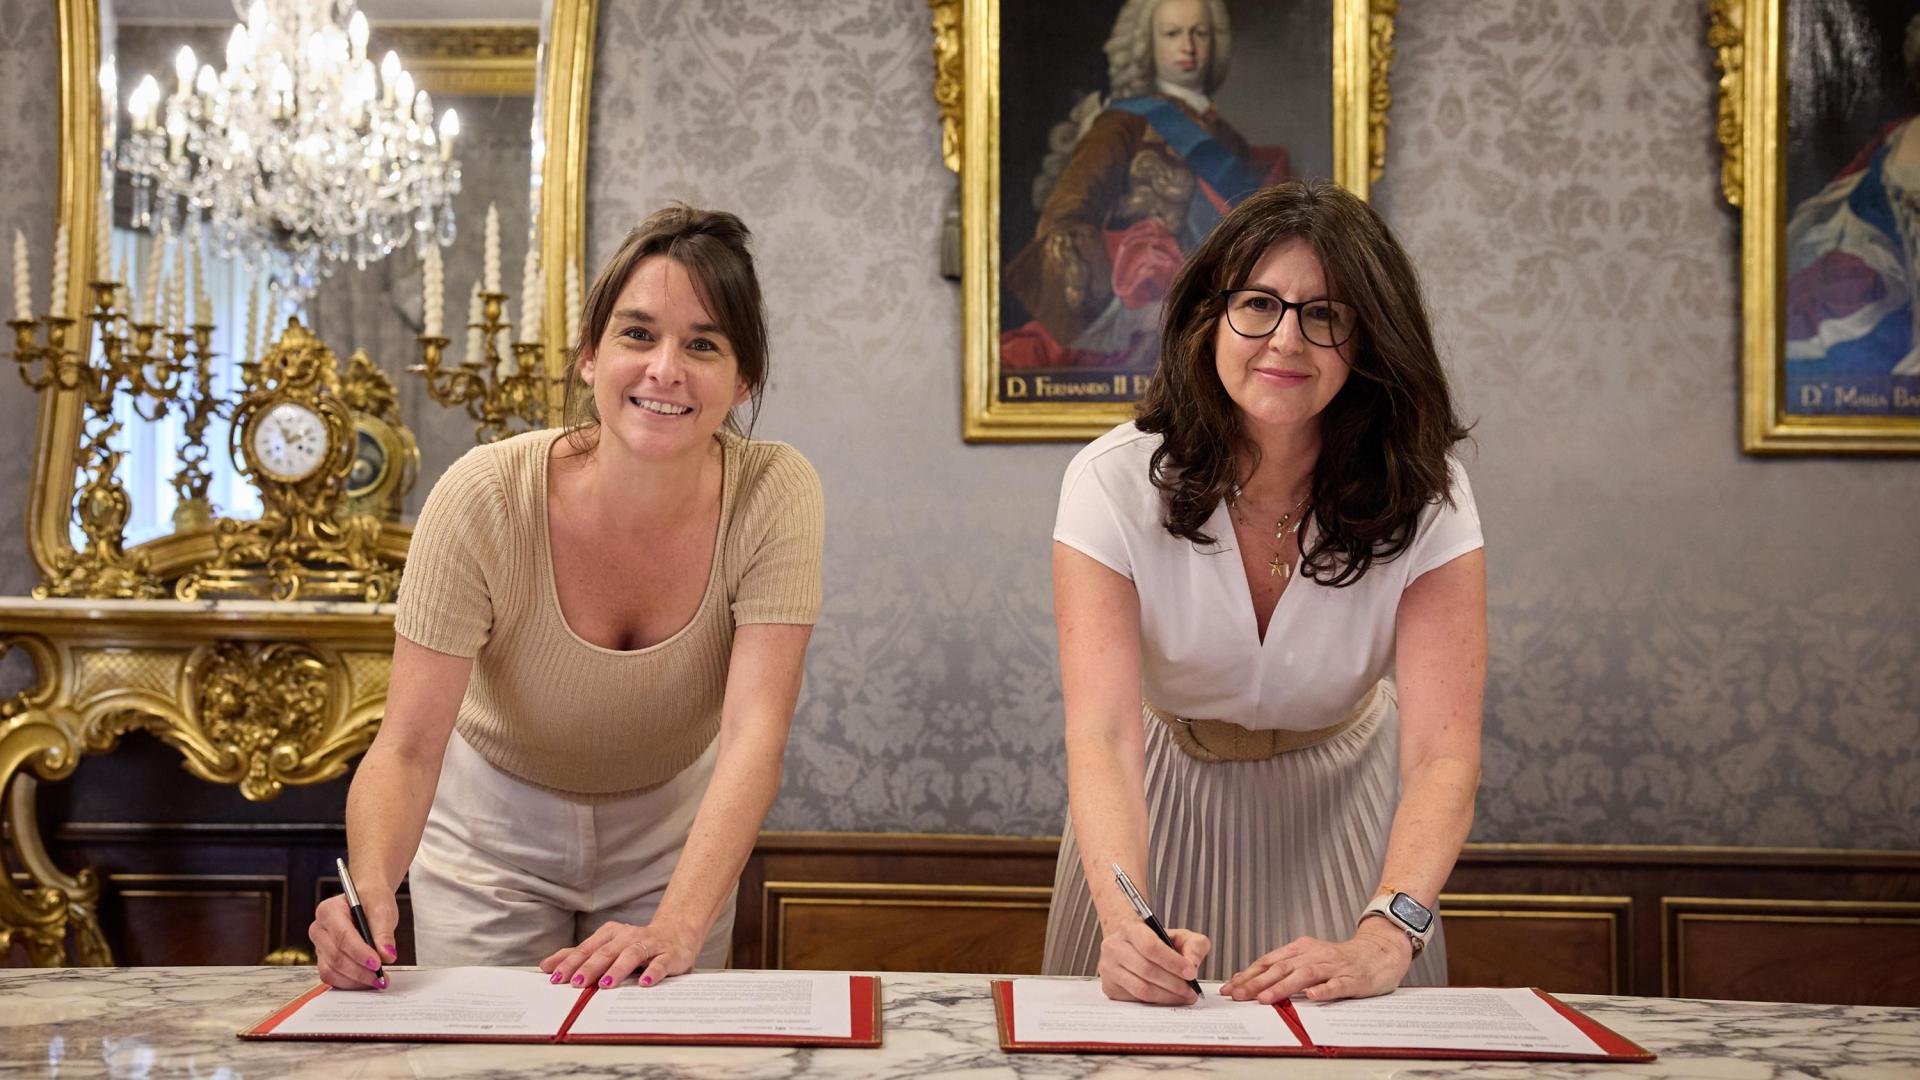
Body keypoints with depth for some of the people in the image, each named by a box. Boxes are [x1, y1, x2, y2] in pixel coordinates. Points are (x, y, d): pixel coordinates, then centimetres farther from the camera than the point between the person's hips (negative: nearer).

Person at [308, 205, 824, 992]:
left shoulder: (774, 494, -24)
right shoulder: (484, 499, -27)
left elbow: (754, 735, -31)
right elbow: (408, 748, -29)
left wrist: (678, 928, -44)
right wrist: (370, 888, -49)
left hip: (672, 837, 1)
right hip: (495, 836, -1)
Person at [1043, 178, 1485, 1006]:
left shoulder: (1424, 499, -19)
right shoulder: (1114, 485, -22)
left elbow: (1442, 752, -26)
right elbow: (1102, 736, -31)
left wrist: (1384, 939, -43)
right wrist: (1124, 920, -49)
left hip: (1342, 814, 0)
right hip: (1163, 809, 0)